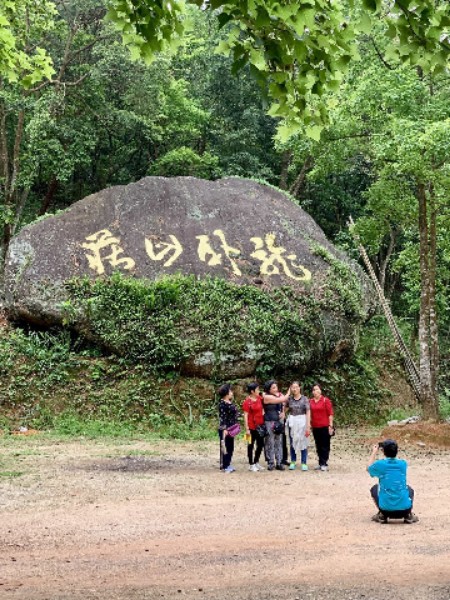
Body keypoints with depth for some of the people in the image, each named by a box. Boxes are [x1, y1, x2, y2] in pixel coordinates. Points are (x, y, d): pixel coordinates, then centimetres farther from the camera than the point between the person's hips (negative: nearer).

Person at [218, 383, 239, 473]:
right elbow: (222, 417, -19)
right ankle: (223, 466, 4)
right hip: (225, 429, -9)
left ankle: (228, 464, 22)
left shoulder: (230, 403, 13)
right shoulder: (222, 404, -14)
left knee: (231, 447, 13)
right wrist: (224, 429, -23)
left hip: (231, 428, 9)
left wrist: (235, 425, 20)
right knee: (225, 447, -3)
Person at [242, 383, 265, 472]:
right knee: (251, 445, 5)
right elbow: (245, 415, -13)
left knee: (261, 444, 13)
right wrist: (247, 428, -16)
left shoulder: (259, 398, 7)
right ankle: (251, 464, 14)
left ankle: (256, 462, 28)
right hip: (252, 427, -7)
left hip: (260, 425, 7)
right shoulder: (247, 401, -12)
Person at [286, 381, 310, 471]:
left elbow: (308, 413, -7)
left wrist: (308, 426, -12)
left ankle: (304, 463, 4)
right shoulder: (289, 399, 4)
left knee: (303, 443, -1)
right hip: (292, 423, 3)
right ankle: (293, 462, 17)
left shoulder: (304, 399, -5)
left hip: (302, 422, -3)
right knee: (292, 443, 8)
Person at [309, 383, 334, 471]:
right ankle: (320, 463, 17)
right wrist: (309, 425, 10)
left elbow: (330, 414, -5)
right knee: (318, 446, 10)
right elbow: (310, 414, 12)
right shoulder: (311, 401, 7)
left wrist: (330, 426, -10)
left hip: (324, 427, -4)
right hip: (315, 427, 4)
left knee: (325, 446, 1)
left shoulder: (326, 400, -5)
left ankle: (324, 464, 6)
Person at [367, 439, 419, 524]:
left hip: (386, 508, -2)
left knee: (374, 489, 27)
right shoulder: (403, 463, 3)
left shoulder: (380, 464, -4)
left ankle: (382, 515, 14)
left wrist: (374, 452, 30)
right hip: (404, 508, 2)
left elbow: (369, 468, 21)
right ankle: (408, 515, 13)